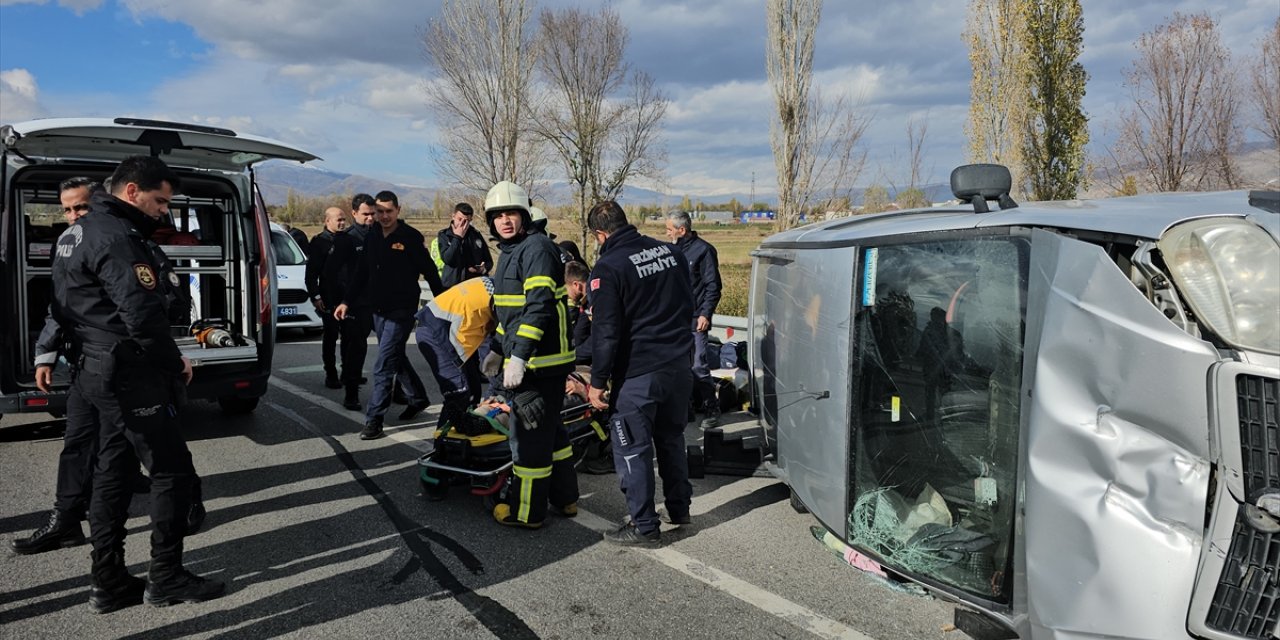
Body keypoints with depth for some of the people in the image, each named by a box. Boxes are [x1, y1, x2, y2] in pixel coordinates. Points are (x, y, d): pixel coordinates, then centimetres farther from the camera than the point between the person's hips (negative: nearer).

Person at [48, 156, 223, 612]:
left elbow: (66, 307, 20)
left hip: (98, 371, 11)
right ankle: (166, 578, 7)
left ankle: (108, 583, 21)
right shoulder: (116, 237, -18)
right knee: (172, 471, -2)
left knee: (112, 473, 14)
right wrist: (175, 361, -12)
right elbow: (143, 315, -26)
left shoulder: (78, 232, 16)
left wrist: (84, 353, 17)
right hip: (129, 376, -10)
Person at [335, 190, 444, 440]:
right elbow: (361, 272, 15)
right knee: (396, 359, 18)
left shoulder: (411, 237, -9)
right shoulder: (372, 237, 9)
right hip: (378, 309, 7)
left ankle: (374, 419, -6)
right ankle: (418, 398, 37)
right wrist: (346, 301, 10)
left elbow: (430, 271, -6)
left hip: (401, 310, -7)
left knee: (383, 366, -10)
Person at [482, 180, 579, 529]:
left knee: (530, 434, 0)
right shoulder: (510, 252, 17)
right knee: (550, 428, 18)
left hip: (539, 360, -11)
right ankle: (564, 499, 32)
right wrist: (499, 350, 27)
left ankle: (526, 511, 13)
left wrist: (519, 357, -30)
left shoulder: (537, 248, -15)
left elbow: (538, 306, -25)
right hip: (524, 357, 11)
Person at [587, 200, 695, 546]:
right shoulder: (671, 252, 5)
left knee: (632, 448, 5)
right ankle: (679, 508, 34)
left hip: (638, 371, -7)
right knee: (671, 437, 22)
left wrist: (598, 381, -8)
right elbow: (688, 304, 16)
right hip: (678, 364, 7)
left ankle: (644, 526, 10)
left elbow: (605, 332, -15)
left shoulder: (608, 268, -14)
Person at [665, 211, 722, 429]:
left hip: (695, 320, -7)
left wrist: (706, 314, -15)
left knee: (699, 366, -8)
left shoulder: (703, 250, -6)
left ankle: (711, 409, 3)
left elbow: (713, 286, -8)